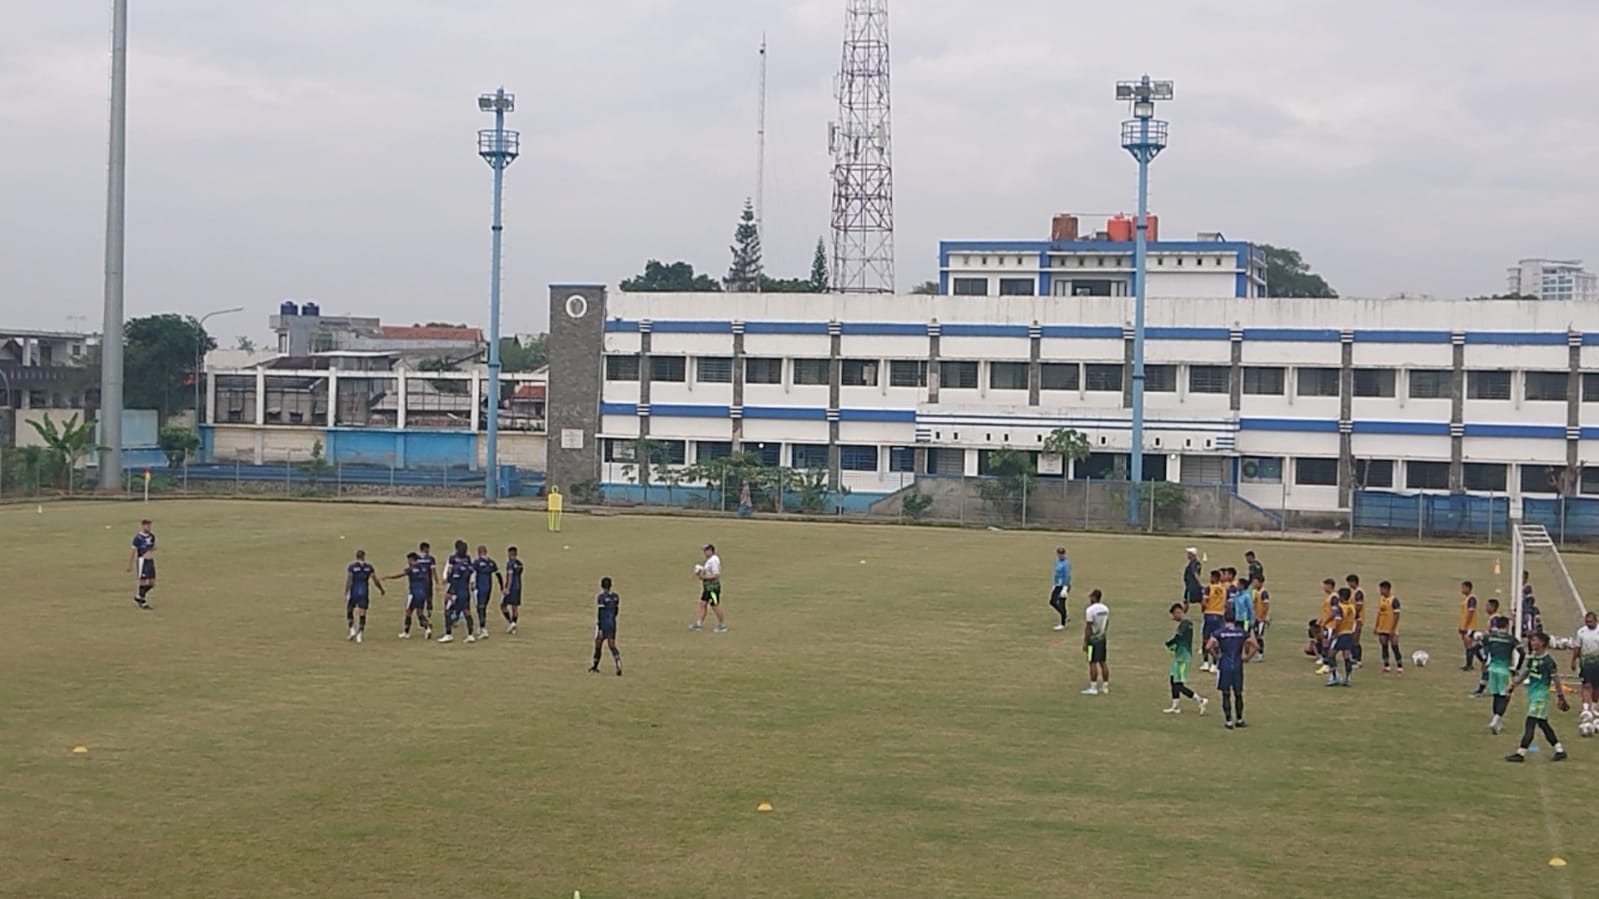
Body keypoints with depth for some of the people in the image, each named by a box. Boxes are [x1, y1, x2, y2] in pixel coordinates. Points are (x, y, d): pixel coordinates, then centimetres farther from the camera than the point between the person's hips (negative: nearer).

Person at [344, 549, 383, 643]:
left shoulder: (351, 566, -5)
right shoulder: (369, 567, 1)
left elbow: (348, 581, -9)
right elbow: (375, 580, 5)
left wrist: (345, 594, -7)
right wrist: (381, 589, 21)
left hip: (353, 592, -1)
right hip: (364, 593, 1)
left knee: (349, 611, 18)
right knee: (362, 615, 4)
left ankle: (352, 631, 7)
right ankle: (359, 635, -1)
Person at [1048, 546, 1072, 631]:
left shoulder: (1066, 563, -17)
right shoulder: (1057, 561, 9)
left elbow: (1067, 576, -21)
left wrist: (1065, 589, -26)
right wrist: (1054, 585, 22)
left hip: (1064, 586, -9)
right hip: (1057, 585, 9)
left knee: (1061, 604, -5)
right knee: (1052, 602, 12)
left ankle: (1063, 624, 4)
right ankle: (1065, 616, 27)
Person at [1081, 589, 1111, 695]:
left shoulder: (1090, 610, -19)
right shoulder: (1105, 609, 5)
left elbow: (1088, 627, -17)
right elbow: (1107, 623, 12)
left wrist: (1085, 642, -12)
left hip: (1092, 638, -7)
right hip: (1102, 638, 7)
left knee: (1092, 663, -2)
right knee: (1102, 662, 12)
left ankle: (1093, 688, 1)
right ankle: (1105, 686, 16)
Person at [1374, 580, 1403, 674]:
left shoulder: (1394, 600, -14)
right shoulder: (1381, 599, 8)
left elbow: (1396, 615, -15)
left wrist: (1393, 629, -18)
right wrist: (1376, 627, 14)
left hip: (1391, 629, -7)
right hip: (1382, 629, 7)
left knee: (1394, 647, -3)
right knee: (1384, 647, 9)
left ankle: (1400, 667, 6)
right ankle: (1386, 666, 16)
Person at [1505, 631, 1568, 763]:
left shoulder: (1547, 661, -15)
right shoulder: (1531, 657, 8)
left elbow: (1556, 679, -11)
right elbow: (1527, 673, 21)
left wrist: (1560, 697, -9)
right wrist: (1514, 685, 22)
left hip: (1541, 694, -9)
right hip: (1532, 693, 9)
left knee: (1530, 724, -8)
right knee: (1543, 724, 13)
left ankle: (1520, 753, -6)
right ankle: (1560, 751, 22)